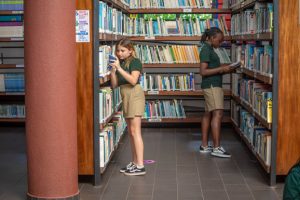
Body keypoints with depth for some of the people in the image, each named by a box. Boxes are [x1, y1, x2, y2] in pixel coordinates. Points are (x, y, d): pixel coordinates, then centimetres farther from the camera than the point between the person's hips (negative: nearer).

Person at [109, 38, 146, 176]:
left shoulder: (135, 62, -4)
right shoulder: (120, 63, 14)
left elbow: (133, 80, -18)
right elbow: (114, 85, 10)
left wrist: (119, 68, -17)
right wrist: (113, 70, -3)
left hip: (134, 94, -8)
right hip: (125, 96, 8)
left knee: (135, 131, -10)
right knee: (131, 132, 10)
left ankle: (140, 166, -10)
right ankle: (134, 163, 16)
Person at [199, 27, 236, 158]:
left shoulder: (209, 49, 17)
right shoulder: (206, 50, -13)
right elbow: (203, 71, -19)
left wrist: (224, 69, 8)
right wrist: (221, 69, -19)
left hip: (212, 85, 10)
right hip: (212, 85, -10)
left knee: (208, 114, 10)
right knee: (217, 114, -14)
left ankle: (204, 146, 15)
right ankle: (216, 148, -16)